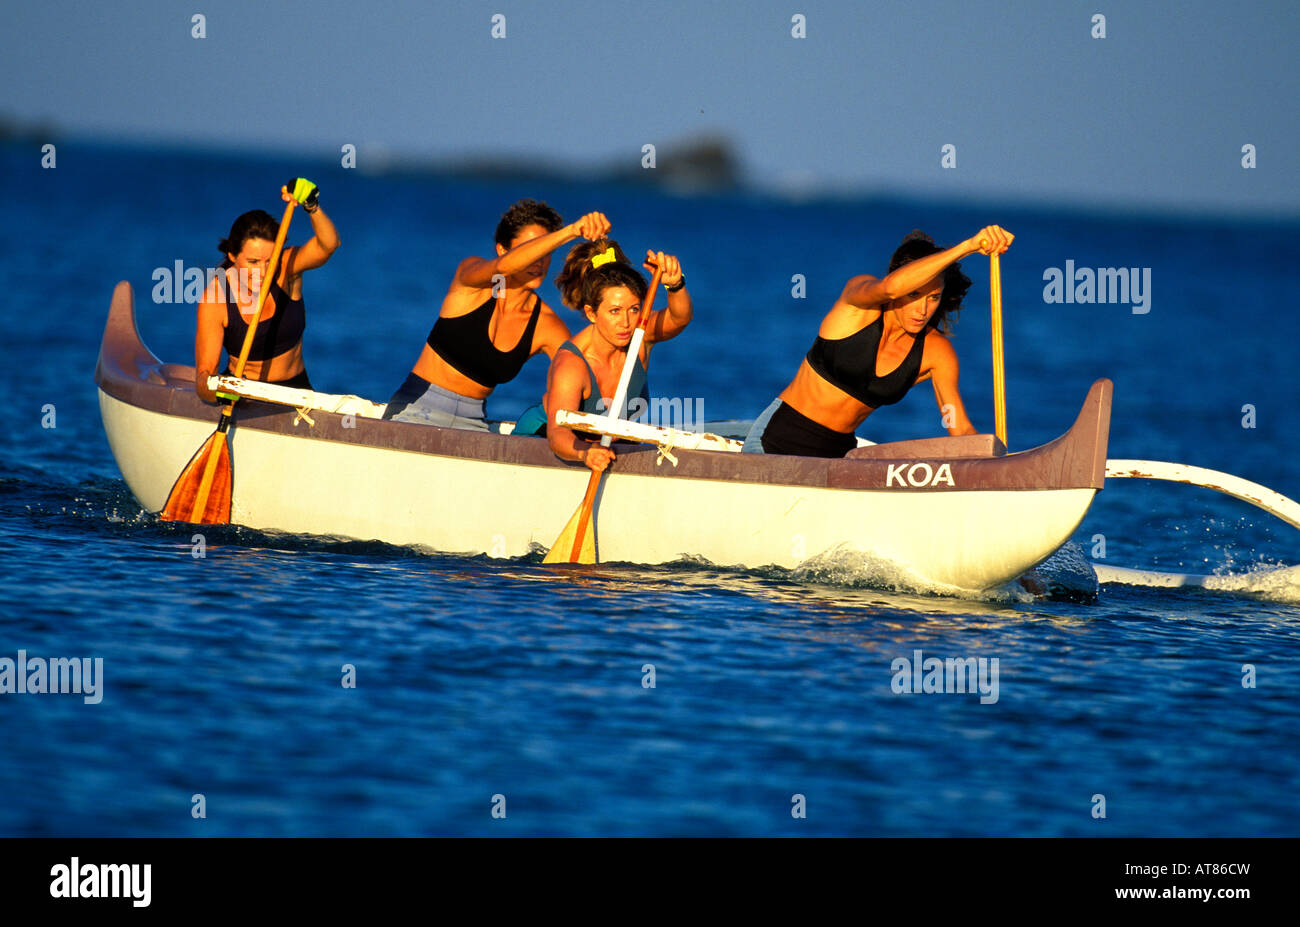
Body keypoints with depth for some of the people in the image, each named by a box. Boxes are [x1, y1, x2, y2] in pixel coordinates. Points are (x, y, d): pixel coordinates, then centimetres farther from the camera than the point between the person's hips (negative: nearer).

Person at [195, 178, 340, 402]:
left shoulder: (287, 268, -8)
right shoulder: (214, 298, -14)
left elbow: (329, 244, -26)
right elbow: (205, 371, -18)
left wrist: (312, 207, -43)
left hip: (295, 389, 2)